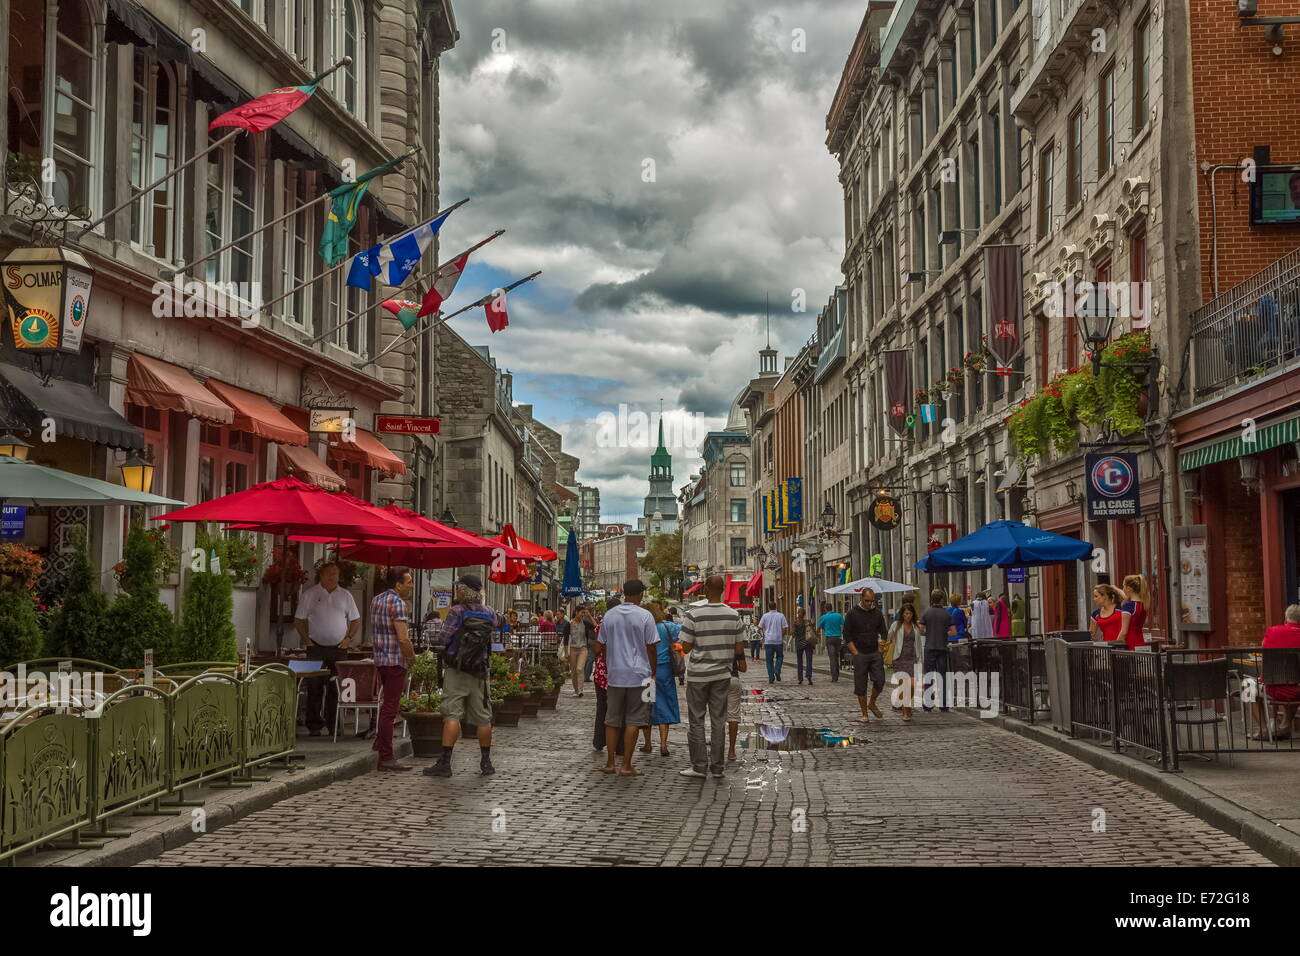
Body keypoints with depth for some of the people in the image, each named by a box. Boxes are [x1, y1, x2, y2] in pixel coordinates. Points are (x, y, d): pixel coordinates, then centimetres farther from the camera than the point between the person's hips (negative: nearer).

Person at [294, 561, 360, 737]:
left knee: (336, 687, 3)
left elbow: (355, 620, 15)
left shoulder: (345, 595, 9)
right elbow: (299, 620, 5)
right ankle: (314, 725, 1)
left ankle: (333, 723, 10)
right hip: (316, 647, -2)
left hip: (339, 648, 2)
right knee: (314, 687, -4)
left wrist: (349, 638, 2)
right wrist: (306, 639, -5)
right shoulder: (309, 594, 2)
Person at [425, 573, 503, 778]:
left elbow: (443, 639, -13)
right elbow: (501, 623, 26)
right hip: (480, 672, 4)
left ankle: (444, 762, -12)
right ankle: (486, 762, 19)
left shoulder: (457, 611, -10)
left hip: (457, 671, -4)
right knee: (483, 718, 11)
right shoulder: (489, 613, 5)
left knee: (452, 716, -7)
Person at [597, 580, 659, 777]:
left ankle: (610, 763, 11)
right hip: (638, 675, -4)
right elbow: (651, 647, -5)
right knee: (633, 722, 0)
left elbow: (603, 645, 11)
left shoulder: (609, 615, 6)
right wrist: (653, 672, 5)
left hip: (615, 675, 4)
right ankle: (626, 766, 0)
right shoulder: (645, 616, -7)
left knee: (612, 720, 11)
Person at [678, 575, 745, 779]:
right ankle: (717, 767, 11)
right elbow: (739, 649, 1)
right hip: (723, 674, 3)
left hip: (698, 675, -3)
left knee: (696, 721, 5)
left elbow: (686, 647, -9)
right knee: (718, 720, 8)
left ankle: (699, 766, 5)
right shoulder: (733, 615, -1)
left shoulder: (693, 616, -12)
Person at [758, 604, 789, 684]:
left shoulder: (765, 616, -1)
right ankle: (777, 671, -3)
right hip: (779, 641, 0)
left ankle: (771, 678, 4)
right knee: (780, 656, 19)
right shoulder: (781, 616, -2)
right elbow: (785, 628, -5)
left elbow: (760, 627, 1)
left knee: (769, 660, 7)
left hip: (768, 641, 0)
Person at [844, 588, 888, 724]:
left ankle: (872, 704, 18)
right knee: (860, 686, -2)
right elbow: (847, 637, -1)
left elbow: (883, 633, 16)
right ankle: (864, 714, 7)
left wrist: (880, 651, 4)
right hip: (859, 654, -3)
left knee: (880, 681, -8)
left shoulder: (877, 613, 9)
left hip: (875, 653, 3)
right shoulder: (852, 614, -1)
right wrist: (856, 654, -8)